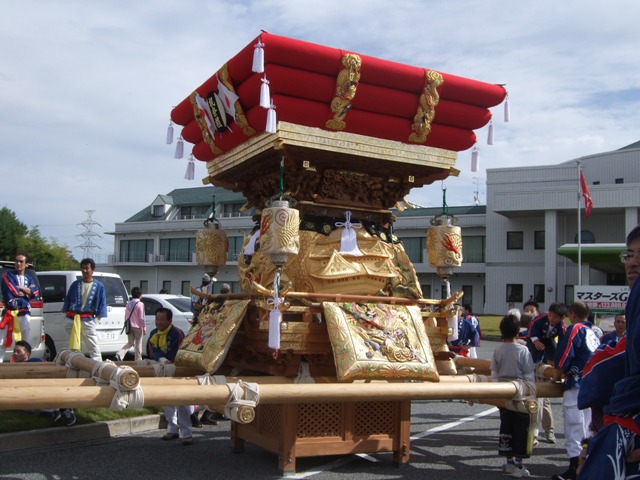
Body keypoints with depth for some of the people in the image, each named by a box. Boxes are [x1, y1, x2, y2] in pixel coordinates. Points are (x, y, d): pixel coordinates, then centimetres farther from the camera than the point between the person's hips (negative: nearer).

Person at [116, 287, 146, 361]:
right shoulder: (140, 304, -12)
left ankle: (120, 354, -6)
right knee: (138, 344, 5)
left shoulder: (128, 304, 7)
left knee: (130, 343, 15)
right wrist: (144, 328, -7)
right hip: (137, 327, -6)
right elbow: (141, 318, -13)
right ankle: (138, 360, 10)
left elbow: (126, 316, 12)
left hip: (129, 326, 6)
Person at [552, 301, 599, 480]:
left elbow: (565, 354, -13)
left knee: (574, 425, -7)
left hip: (577, 384, -9)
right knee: (586, 426, 16)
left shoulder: (576, 329, -7)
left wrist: (557, 375, 1)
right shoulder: (593, 333, 17)